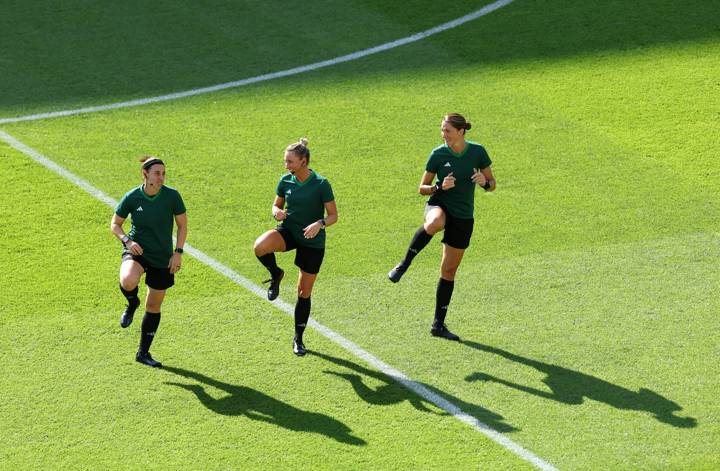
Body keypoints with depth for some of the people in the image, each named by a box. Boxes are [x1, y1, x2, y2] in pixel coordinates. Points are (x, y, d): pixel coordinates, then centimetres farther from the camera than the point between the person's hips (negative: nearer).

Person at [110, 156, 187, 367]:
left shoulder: (172, 196, -12)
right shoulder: (132, 197, -10)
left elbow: (182, 225, 0)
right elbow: (115, 224, 2)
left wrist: (178, 253, -8)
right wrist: (127, 240, -17)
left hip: (163, 258, 1)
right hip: (137, 251, -1)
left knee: (154, 306, 9)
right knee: (128, 282, -35)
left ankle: (144, 353, 27)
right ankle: (132, 303, 3)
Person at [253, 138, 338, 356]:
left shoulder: (321, 184, -15)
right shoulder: (286, 180, -3)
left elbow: (333, 215, -10)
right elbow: (277, 205, 11)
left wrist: (320, 223, -31)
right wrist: (277, 212, -14)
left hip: (312, 241, -2)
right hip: (288, 231, 3)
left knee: (304, 293, 6)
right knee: (260, 247, -33)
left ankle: (298, 339, 23)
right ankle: (276, 275, -1)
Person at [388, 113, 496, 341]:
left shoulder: (477, 152, -3)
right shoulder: (438, 154, -7)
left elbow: (492, 184, 6)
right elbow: (422, 188, 0)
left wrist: (484, 182, -18)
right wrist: (440, 187, -21)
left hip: (463, 217, 2)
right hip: (440, 205, -2)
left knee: (449, 271, 6)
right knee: (434, 224, -43)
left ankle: (438, 324, 16)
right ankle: (405, 263, -24)